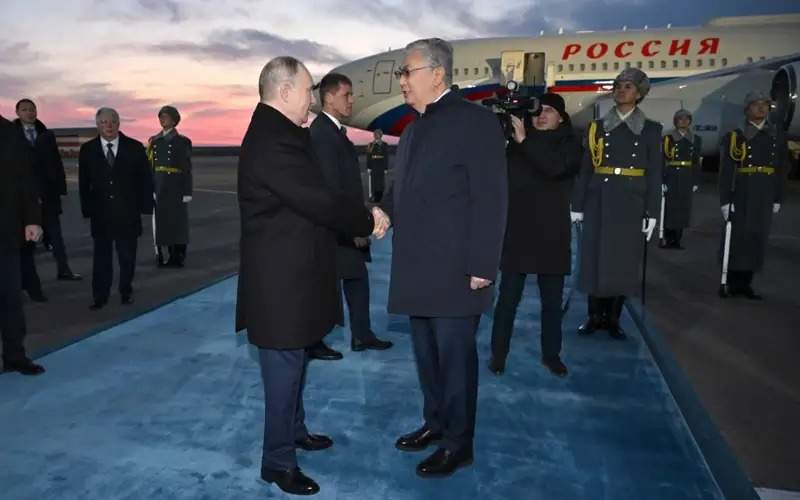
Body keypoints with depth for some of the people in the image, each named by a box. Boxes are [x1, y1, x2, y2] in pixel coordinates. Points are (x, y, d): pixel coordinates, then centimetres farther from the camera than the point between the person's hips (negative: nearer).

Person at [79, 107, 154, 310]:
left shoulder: (135, 147, -1)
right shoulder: (87, 150, 2)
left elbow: (145, 179, 0)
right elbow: (84, 183, 4)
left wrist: (145, 206, -5)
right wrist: (87, 209, -2)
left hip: (128, 213, 0)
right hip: (101, 214, 1)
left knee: (127, 256, 9)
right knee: (101, 257, 5)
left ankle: (126, 292, 24)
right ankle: (100, 296, 13)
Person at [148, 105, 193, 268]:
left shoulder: (182, 141, -4)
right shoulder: (154, 141, 11)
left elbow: (187, 169, -6)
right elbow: (150, 165, 12)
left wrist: (187, 192, -10)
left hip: (175, 186, -5)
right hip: (158, 186, 5)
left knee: (177, 220, 0)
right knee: (163, 220, 7)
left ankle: (179, 257, 8)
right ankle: (172, 255, 16)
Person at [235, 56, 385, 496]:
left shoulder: (277, 133, 11)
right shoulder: (273, 142, -23)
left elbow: (314, 194, 10)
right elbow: (319, 202, -25)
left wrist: (360, 216, -1)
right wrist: (368, 220, -10)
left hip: (289, 273, 10)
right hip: (281, 280, -10)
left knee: (292, 361, 23)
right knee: (284, 366, 3)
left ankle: (294, 430, 41)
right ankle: (278, 461, 20)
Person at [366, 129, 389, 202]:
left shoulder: (385, 145, 2)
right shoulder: (370, 145, 1)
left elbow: (386, 157, 3)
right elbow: (368, 157, 1)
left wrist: (386, 168, -1)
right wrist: (368, 168, -4)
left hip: (381, 167, 1)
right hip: (373, 167, -1)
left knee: (381, 182, 3)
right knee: (373, 182, -1)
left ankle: (379, 197, 11)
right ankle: (372, 196, 5)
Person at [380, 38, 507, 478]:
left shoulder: (475, 120, -8)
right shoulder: (415, 127, 16)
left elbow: (490, 199, -14)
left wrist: (482, 266, -17)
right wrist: (383, 210, 1)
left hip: (454, 270, -7)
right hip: (418, 269, 8)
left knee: (455, 356, 4)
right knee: (426, 353, 17)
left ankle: (458, 442, 20)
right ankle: (435, 423, 35)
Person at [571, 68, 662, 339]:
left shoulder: (650, 130, 5)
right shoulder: (597, 127, 7)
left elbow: (654, 175, 3)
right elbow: (585, 169, 5)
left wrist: (652, 213, -3)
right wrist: (577, 205, 1)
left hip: (630, 204, 0)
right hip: (598, 201, 1)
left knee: (623, 260, 4)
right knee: (594, 257, 3)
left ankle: (613, 318, 17)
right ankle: (595, 315, 17)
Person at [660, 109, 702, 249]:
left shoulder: (696, 140, 11)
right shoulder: (668, 138, -1)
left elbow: (697, 162, 12)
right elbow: (662, 160, -6)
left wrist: (696, 182, 7)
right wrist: (661, 180, -12)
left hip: (687, 178, 4)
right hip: (671, 176, -4)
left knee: (683, 208, 4)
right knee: (669, 207, -6)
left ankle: (677, 240, 12)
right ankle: (667, 239, 2)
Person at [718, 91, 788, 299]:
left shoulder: (778, 135, 10)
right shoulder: (735, 136, -2)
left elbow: (781, 169, 10)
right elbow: (726, 171, -5)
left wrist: (778, 199, 5)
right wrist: (725, 200, -11)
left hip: (765, 198, 3)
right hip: (740, 196, -3)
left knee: (757, 239, 5)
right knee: (736, 238, -1)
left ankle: (745, 283, 15)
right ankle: (731, 282, 9)